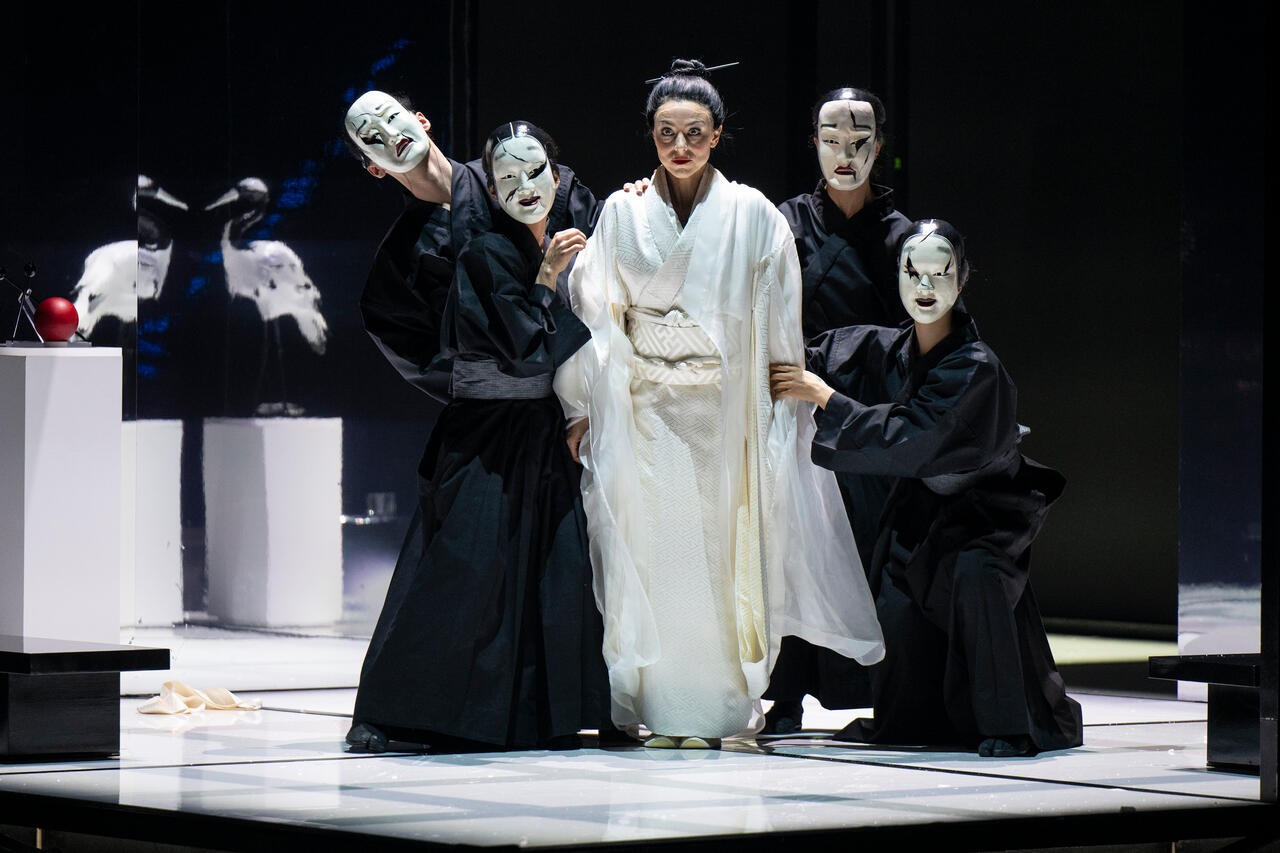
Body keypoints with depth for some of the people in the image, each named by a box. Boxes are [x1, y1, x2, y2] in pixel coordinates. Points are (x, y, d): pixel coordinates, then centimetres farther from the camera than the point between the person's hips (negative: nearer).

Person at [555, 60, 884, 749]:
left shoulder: (751, 214, 2)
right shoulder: (623, 212, 5)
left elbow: (777, 325, 3)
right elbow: (594, 312, 6)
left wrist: (784, 405, -1)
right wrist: (583, 408, 4)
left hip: (724, 408, -1)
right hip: (644, 408, 1)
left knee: (721, 551, -2)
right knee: (651, 551, -2)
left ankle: (720, 705, 5)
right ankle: (661, 710, 4)